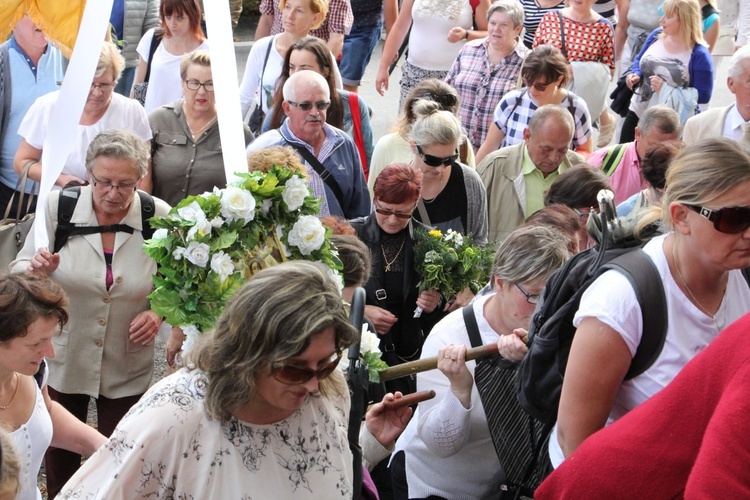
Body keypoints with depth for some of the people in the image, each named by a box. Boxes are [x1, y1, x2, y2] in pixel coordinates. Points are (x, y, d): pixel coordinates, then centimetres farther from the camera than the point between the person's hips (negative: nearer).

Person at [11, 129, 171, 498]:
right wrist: (36, 270, -26)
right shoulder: (58, 206, -12)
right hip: (62, 359, 0)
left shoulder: (160, 217, -11)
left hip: (127, 368, 0)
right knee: (59, 459, 16)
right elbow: (18, 272, -3)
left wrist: (159, 312, -17)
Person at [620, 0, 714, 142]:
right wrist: (636, 75, -9)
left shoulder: (699, 54, -19)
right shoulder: (656, 35, -2)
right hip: (638, 112, 6)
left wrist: (666, 90, -26)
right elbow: (639, 60, 15)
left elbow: (703, 95, -19)